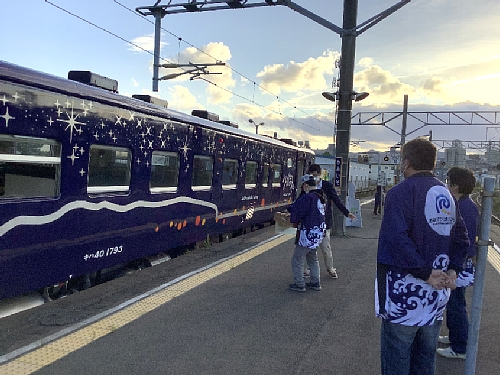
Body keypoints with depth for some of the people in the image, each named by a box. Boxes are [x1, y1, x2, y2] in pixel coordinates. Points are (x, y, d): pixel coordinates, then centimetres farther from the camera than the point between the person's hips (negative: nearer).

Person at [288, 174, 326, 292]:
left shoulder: (307, 197, -19)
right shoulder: (321, 198, 10)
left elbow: (297, 213, -18)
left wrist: (292, 219, 3)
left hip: (308, 234, -9)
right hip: (319, 233, 9)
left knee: (297, 260, 4)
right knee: (313, 259, 23)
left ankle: (299, 285, 10)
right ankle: (315, 283, 28)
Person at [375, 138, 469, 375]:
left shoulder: (401, 192, -14)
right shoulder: (446, 194, 9)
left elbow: (397, 240, -26)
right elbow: (461, 237, 12)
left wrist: (425, 273, -19)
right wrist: (452, 270, 4)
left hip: (404, 290, -7)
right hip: (436, 294, 7)